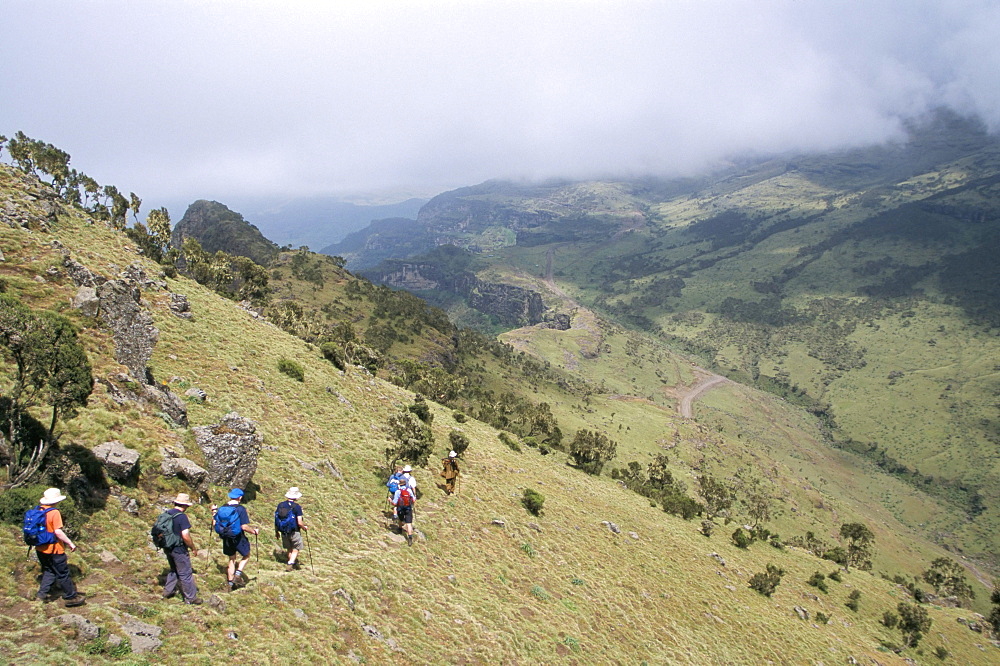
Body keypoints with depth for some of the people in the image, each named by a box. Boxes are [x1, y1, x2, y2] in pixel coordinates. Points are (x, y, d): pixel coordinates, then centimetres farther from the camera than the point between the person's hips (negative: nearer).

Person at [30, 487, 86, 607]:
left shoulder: (37, 510, 0)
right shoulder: (54, 513, -21)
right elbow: (58, 532, -24)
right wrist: (70, 543, -16)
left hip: (40, 548, 7)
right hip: (54, 549, -7)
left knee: (48, 571, 23)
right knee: (63, 573, 6)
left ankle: (42, 593, 20)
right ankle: (70, 597, 15)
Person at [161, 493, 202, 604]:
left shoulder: (167, 513, 2)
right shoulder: (182, 517, -22)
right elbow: (185, 536, -27)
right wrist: (193, 547, -13)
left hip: (168, 548, 8)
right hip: (179, 550, -8)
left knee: (174, 570, 27)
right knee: (185, 574, 4)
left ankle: (168, 591, 33)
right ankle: (190, 598, 12)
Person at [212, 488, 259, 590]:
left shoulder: (222, 508, -2)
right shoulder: (240, 509, -17)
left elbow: (216, 523, 5)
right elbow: (244, 527, -21)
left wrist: (214, 512, 20)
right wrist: (254, 531, -4)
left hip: (226, 539, 5)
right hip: (238, 538, -5)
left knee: (232, 559, 20)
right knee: (246, 556, 18)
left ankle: (230, 582, 24)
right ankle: (238, 573, -1)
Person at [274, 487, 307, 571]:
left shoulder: (280, 505, -2)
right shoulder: (297, 507, -16)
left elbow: (276, 519, 4)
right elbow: (299, 522, -18)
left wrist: (276, 531, 16)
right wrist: (304, 527, 3)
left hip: (283, 532, 5)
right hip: (294, 532, -5)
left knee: (289, 549, 22)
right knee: (296, 549, 12)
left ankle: (294, 564, 34)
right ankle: (290, 564, -3)